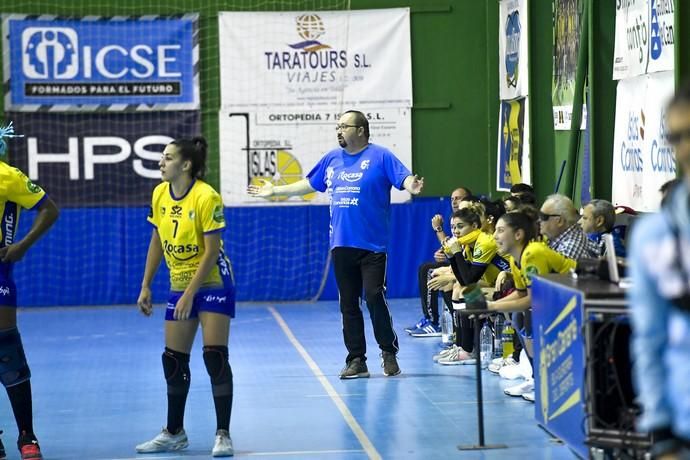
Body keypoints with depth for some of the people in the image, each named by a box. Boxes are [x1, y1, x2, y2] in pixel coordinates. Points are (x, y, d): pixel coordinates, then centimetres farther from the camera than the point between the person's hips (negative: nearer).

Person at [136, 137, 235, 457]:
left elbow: (212, 251, -19)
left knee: (215, 357, -10)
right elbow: (157, 242, 10)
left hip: (212, 283, -6)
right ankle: (174, 433, 21)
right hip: (179, 285, 6)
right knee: (173, 360, 8)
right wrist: (146, 286, 8)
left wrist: (190, 294, -21)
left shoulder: (206, 197, -19)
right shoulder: (159, 194, 0)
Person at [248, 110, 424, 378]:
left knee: (375, 298, -11)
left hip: (372, 245, -6)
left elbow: (404, 178, -13)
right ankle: (356, 360, 13)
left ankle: (389, 353, 6)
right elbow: (309, 184, 25)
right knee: (348, 304, 7)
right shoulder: (332, 159, 13)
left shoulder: (380, 156, -4)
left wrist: (411, 186, -37)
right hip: (341, 245, 6)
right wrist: (275, 191, 30)